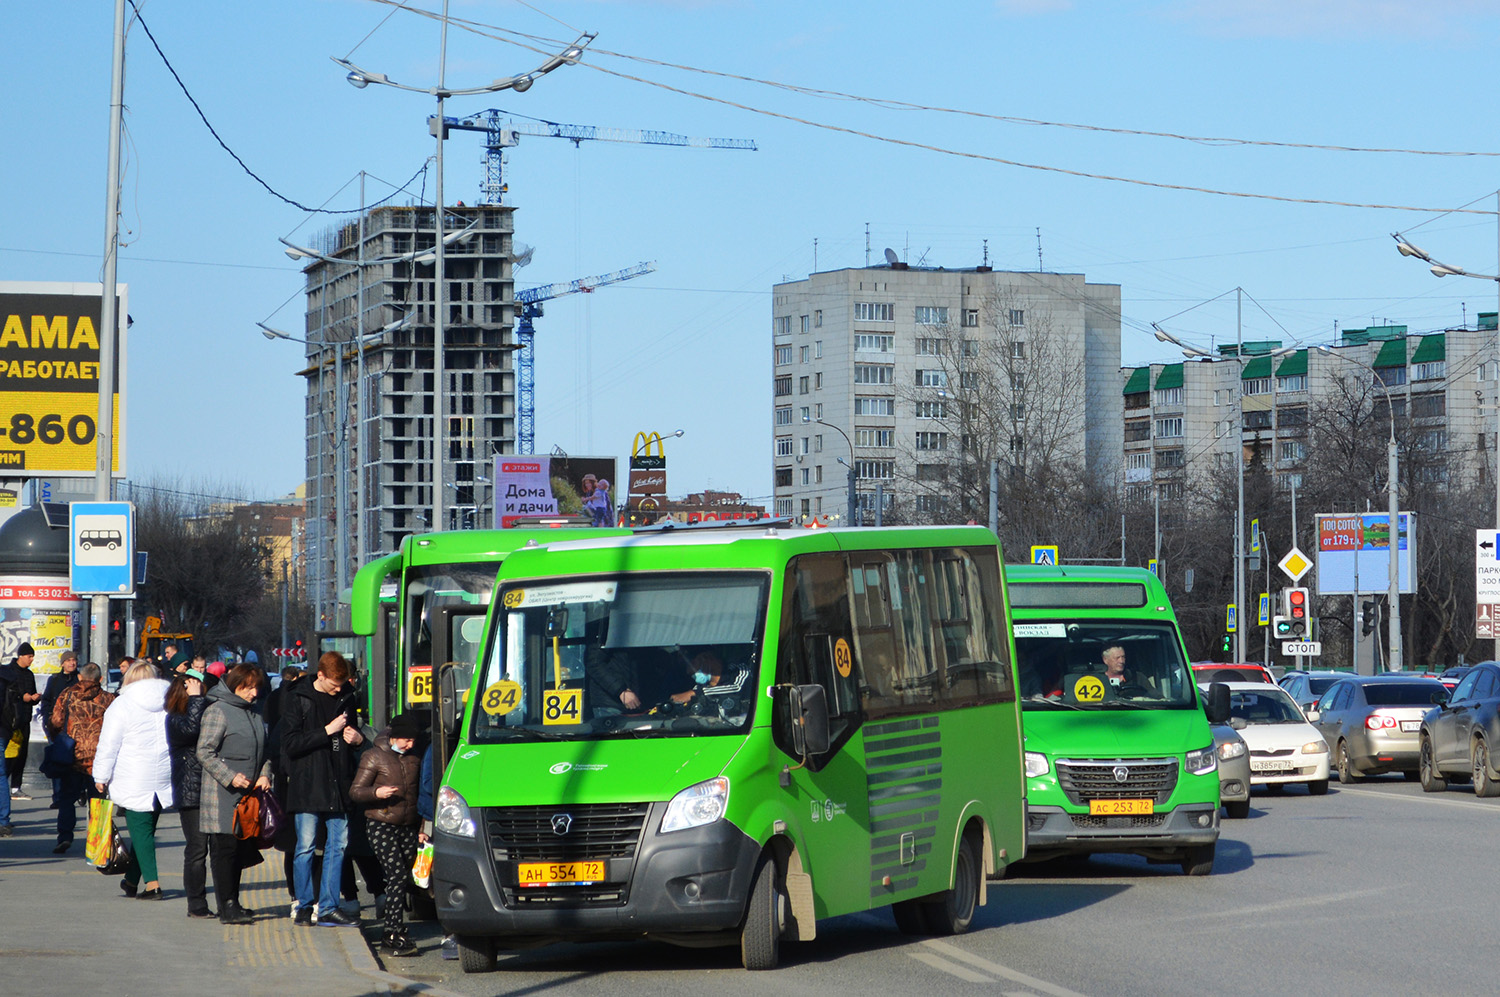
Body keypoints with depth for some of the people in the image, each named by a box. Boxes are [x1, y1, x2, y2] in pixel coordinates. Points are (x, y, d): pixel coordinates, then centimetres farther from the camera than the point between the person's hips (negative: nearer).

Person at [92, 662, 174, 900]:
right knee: (145, 829, 14)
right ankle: (132, 880, 23)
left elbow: (109, 745, -7)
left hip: (134, 782, -5)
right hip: (163, 780, 5)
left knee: (141, 830, -2)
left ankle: (152, 884, -9)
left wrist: (101, 776, 2)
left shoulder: (121, 705, -6)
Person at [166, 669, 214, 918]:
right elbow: (191, 729, -23)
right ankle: (197, 905, 6)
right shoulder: (175, 719, -1)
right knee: (197, 849, -2)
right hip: (191, 793, -5)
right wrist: (196, 699, -15)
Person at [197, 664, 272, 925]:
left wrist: (264, 775, 5)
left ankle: (233, 904, 16)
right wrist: (230, 777, -19)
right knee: (225, 848, -8)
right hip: (222, 794, -8)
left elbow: (263, 750, 23)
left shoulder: (254, 713, 17)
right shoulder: (218, 710, -8)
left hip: (247, 794, 8)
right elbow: (204, 752, -13)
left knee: (241, 848, 9)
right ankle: (227, 906, -8)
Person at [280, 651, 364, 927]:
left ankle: (329, 907, 9)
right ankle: (303, 905, 7)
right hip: (307, 787, -5)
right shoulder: (298, 700, -3)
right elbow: (291, 744, -11)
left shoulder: (345, 700, 13)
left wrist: (358, 738, 4)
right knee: (305, 846, -3)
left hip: (337, 787, 5)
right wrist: (328, 731, -16)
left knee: (338, 845, 4)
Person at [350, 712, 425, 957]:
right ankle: (394, 935, -19)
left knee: (401, 881, 3)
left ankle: (392, 936, 8)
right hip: (382, 826, -6)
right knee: (398, 876, -17)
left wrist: (420, 828, 20)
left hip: (408, 826, 6)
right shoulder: (374, 757, -3)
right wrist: (377, 793, -25)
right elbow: (355, 791, -6)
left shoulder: (413, 758, 14)